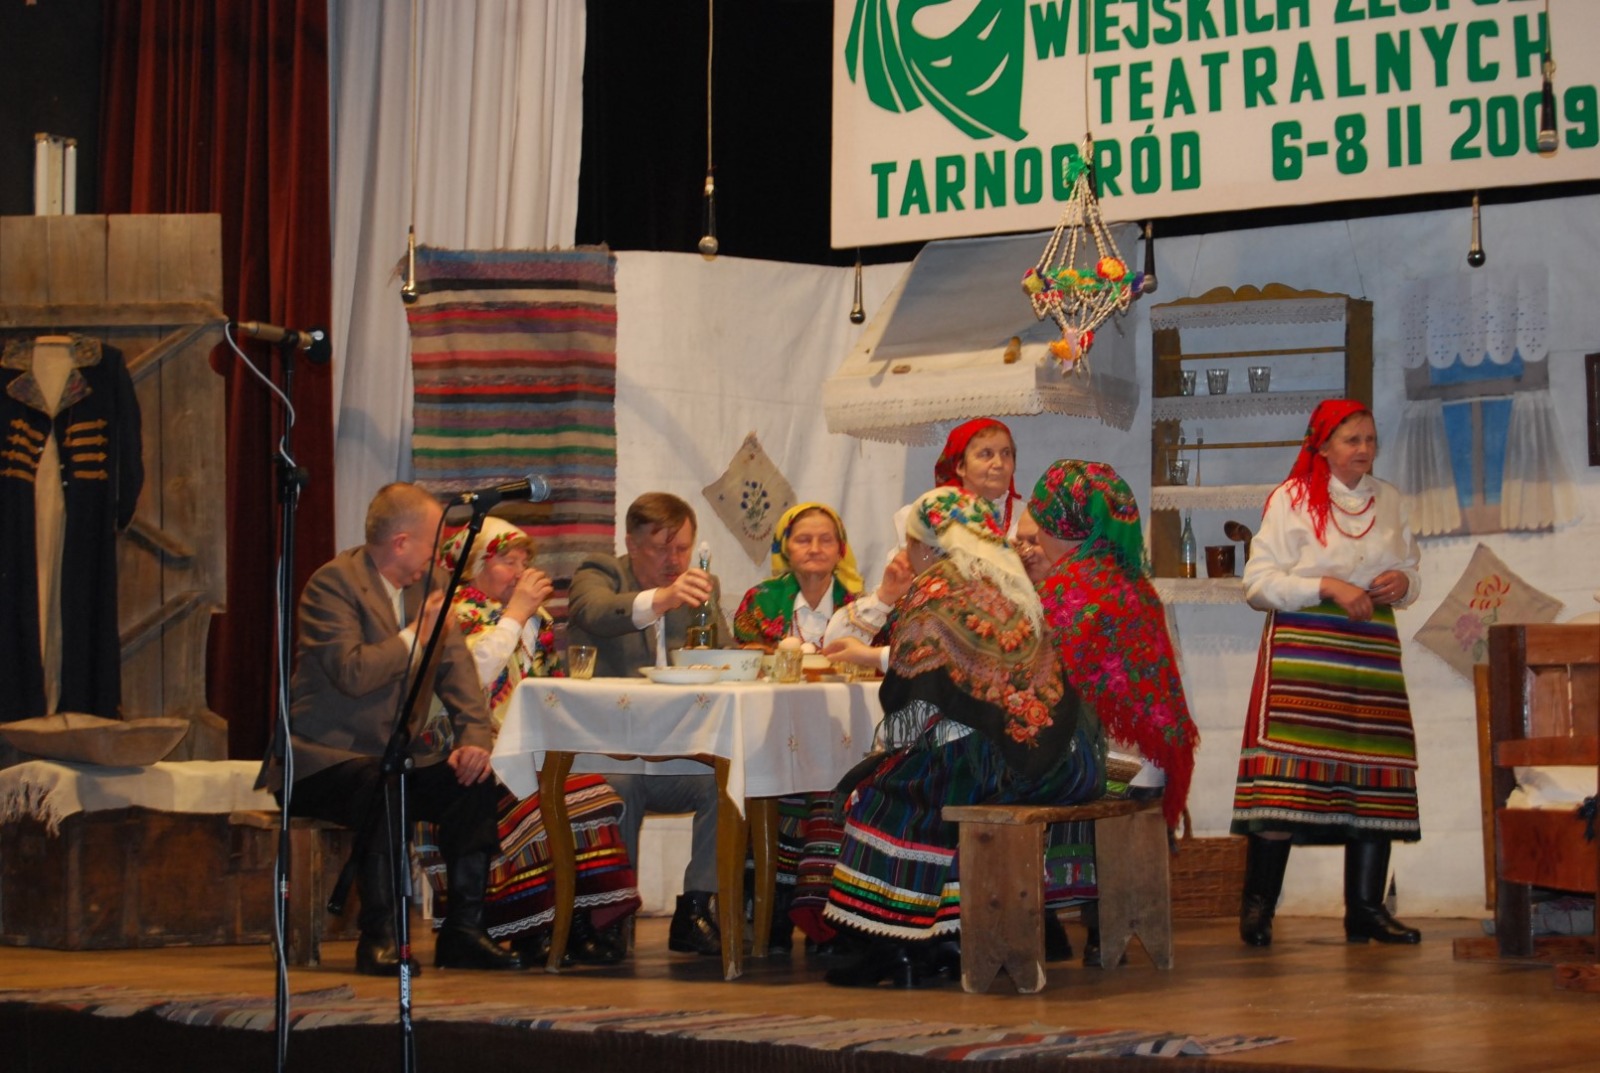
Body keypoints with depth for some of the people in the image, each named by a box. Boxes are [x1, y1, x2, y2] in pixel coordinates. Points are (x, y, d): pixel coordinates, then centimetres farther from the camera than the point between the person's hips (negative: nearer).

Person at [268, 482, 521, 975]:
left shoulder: (429, 584, 11)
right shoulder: (334, 582, -13)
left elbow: (456, 671, 8)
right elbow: (352, 672, -26)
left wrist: (474, 738, -9)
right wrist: (414, 634, -13)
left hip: (398, 755, 7)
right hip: (326, 758, -7)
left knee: (475, 783, -16)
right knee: (382, 788, -36)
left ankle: (463, 933, -10)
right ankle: (378, 937, -28)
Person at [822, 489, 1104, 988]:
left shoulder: (936, 591, -3)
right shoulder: (1011, 582, 20)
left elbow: (905, 695, -3)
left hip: (1001, 758, -8)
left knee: (888, 791, 4)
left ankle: (896, 945, 0)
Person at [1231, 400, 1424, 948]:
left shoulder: (1389, 501, 16)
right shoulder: (1291, 499, 2)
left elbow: (1410, 570, 24)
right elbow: (1258, 582, -5)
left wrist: (1402, 582, 0)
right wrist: (1327, 587, -15)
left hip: (1372, 649, 5)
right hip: (1303, 650, -5)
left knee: (1374, 776, 0)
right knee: (1286, 771, -13)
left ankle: (1365, 907, 7)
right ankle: (1257, 907, -9)